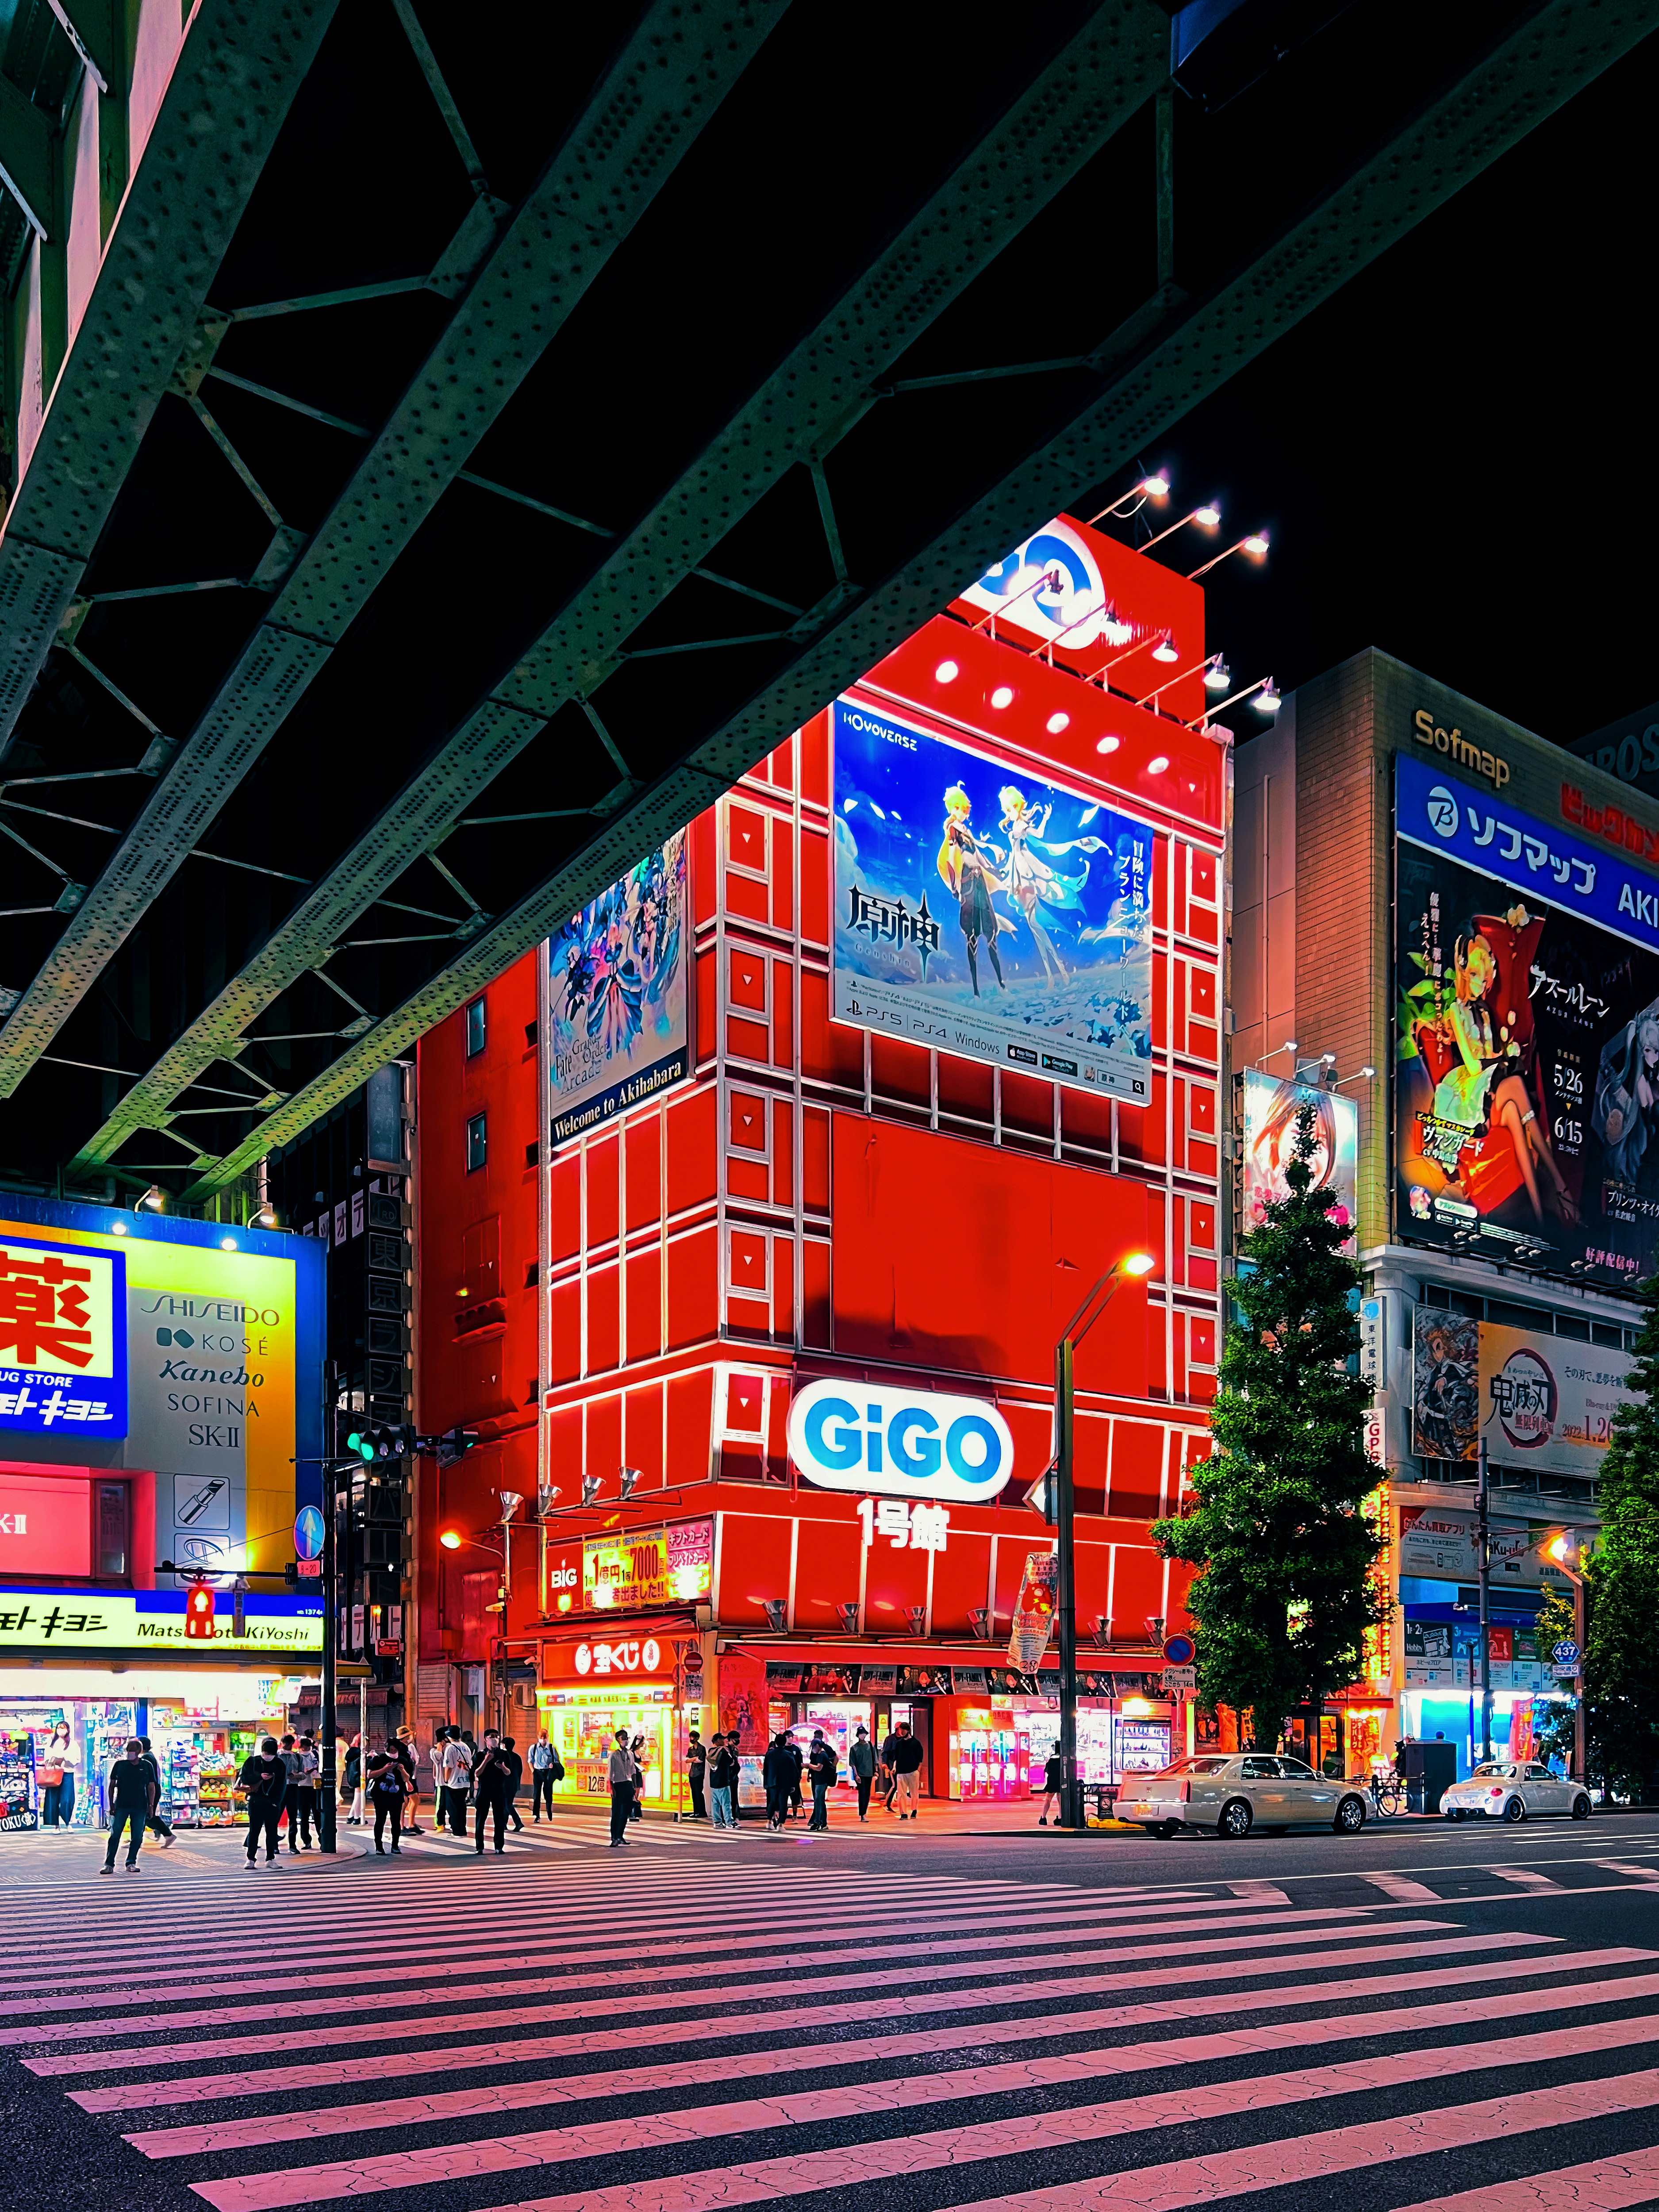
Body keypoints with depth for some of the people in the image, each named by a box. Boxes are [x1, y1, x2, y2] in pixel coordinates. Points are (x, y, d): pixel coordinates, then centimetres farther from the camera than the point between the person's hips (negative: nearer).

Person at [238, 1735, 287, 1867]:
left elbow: (282, 1785, 5)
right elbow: (244, 1777, -6)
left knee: (272, 1831, 5)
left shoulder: (280, 1764, 5)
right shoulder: (253, 1761, 2)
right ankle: (251, 1859, 7)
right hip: (255, 1802, -2)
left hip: (273, 1804, 2)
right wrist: (260, 1776, -19)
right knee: (254, 1831, 0)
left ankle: (270, 1859, 12)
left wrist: (277, 1802, -6)